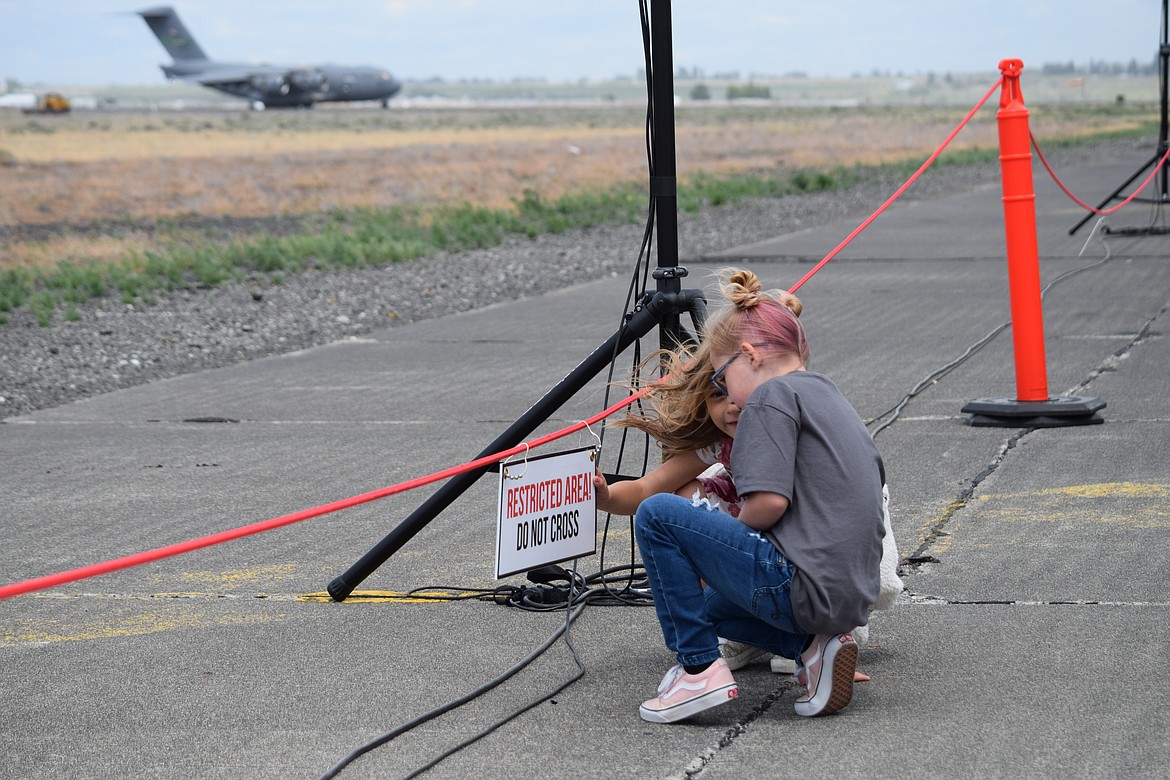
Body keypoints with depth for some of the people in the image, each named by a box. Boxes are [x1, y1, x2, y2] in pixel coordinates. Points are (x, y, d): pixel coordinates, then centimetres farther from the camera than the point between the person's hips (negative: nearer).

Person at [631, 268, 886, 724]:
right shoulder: (831, 397, 22)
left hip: (801, 586, -10)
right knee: (705, 604, 32)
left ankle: (699, 669, -7)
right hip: (852, 598, 10)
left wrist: (727, 535, 3)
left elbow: (770, 501, -18)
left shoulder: (773, 394, -6)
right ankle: (813, 645, 8)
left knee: (657, 514, -6)